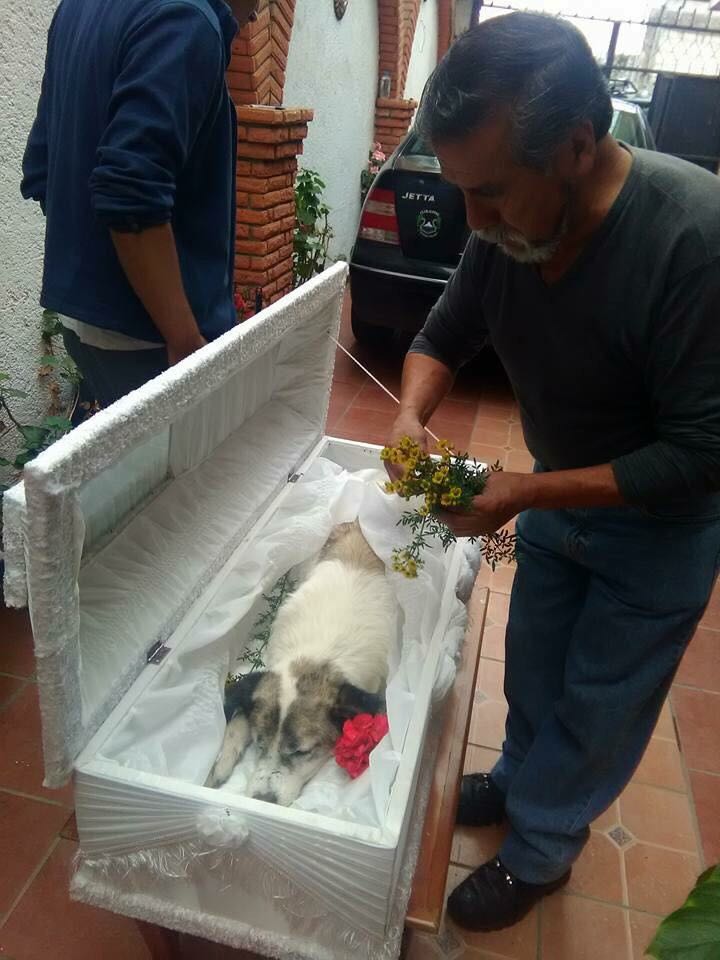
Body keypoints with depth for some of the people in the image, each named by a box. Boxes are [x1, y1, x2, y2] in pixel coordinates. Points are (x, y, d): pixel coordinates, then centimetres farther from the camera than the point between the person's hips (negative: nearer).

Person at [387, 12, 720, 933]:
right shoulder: (507, 225, -16)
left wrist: (526, 492, -31)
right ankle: (518, 780, 49)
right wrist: (412, 416, -22)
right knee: (532, 664, 22)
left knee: (598, 701, 12)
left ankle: (540, 850, 37)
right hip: (556, 493, 6)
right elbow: (442, 336, -1)